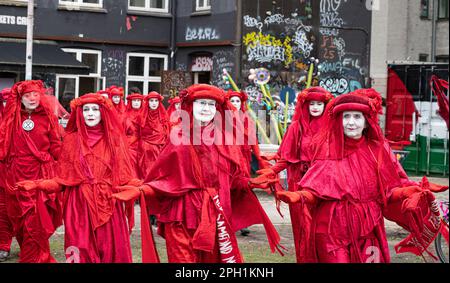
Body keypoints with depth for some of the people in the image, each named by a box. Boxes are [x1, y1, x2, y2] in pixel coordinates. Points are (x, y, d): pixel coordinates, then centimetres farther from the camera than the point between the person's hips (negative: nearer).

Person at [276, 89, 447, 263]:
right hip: (332, 231, -1)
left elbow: (392, 187, 1)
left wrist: (414, 194, -18)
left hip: (367, 232, 1)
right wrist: (300, 196, -22)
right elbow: (316, 189, -1)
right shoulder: (328, 150, 0)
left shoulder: (377, 150, 2)